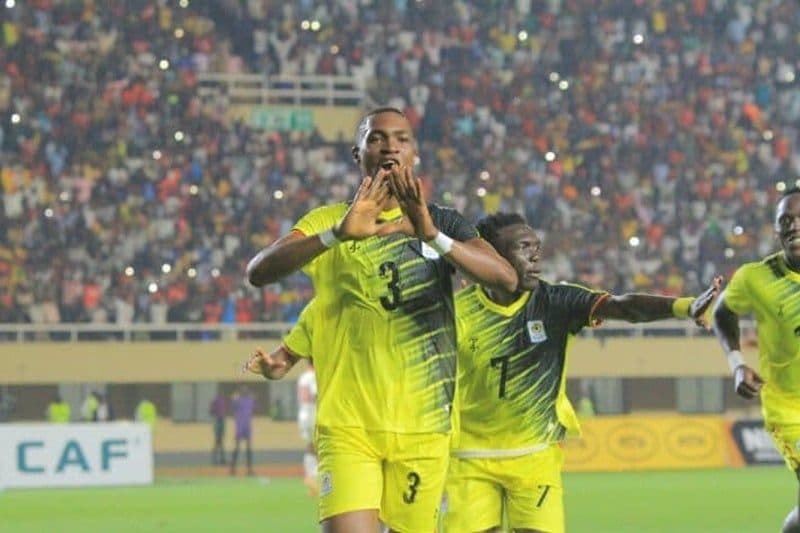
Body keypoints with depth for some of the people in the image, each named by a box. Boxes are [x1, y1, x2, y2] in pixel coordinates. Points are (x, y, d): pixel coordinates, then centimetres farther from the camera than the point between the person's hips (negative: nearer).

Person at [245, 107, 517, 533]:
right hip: (347, 424, -2)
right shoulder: (328, 221, 3)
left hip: (423, 427, 2)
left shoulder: (443, 223, 7)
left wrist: (432, 237, -28)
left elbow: (506, 279, -12)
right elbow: (258, 272, -15)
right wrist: (338, 233, -32)